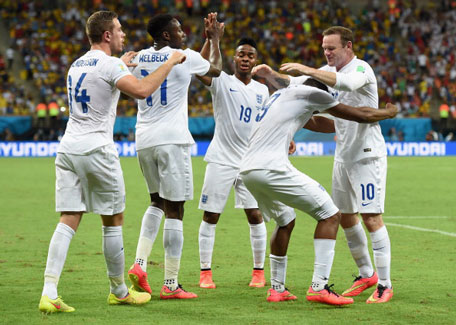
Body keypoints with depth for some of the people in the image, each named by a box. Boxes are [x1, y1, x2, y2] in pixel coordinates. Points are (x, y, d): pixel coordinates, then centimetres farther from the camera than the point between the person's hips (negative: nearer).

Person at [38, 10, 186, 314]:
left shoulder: (77, 65, 16)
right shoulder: (110, 64, -9)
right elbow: (141, 90, -26)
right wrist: (170, 63, -15)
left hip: (68, 148, 7)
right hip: (96, 150, -7)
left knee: (68, 221, 1)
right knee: (113, 221, 8)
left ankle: (49, 292, -12)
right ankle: (119, 291, 20)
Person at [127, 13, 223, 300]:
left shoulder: (139, 59, 11)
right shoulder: (185, 57, -5)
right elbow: (216, 69, 15)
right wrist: (215, 39, 31)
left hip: (144, 141, 6)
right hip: (172, 139, -6)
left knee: (157, 202, 24)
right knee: (175, 210, -2)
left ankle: (140, 264, 7)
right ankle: (171, 285, -2)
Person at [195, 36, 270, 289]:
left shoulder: (262, 90, 11)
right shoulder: (222, 82, -3)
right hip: (221, 160, -3)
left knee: (255, 215, -1)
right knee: (211, 216, -1)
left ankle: (259, 271, 10)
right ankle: (205, 272, 8)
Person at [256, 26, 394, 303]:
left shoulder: (361, 69, -14)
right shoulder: (329, 72, 9)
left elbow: (347, 82, -37)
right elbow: (292, 83, 11)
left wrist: (307, 70, -40)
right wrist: (271, 74, -8)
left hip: (368, 155, -8)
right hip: (344, 156, 8)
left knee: (371, 218, -11)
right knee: (346, 218, 12)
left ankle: (385, 285, -5)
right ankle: (366, 274, 27)